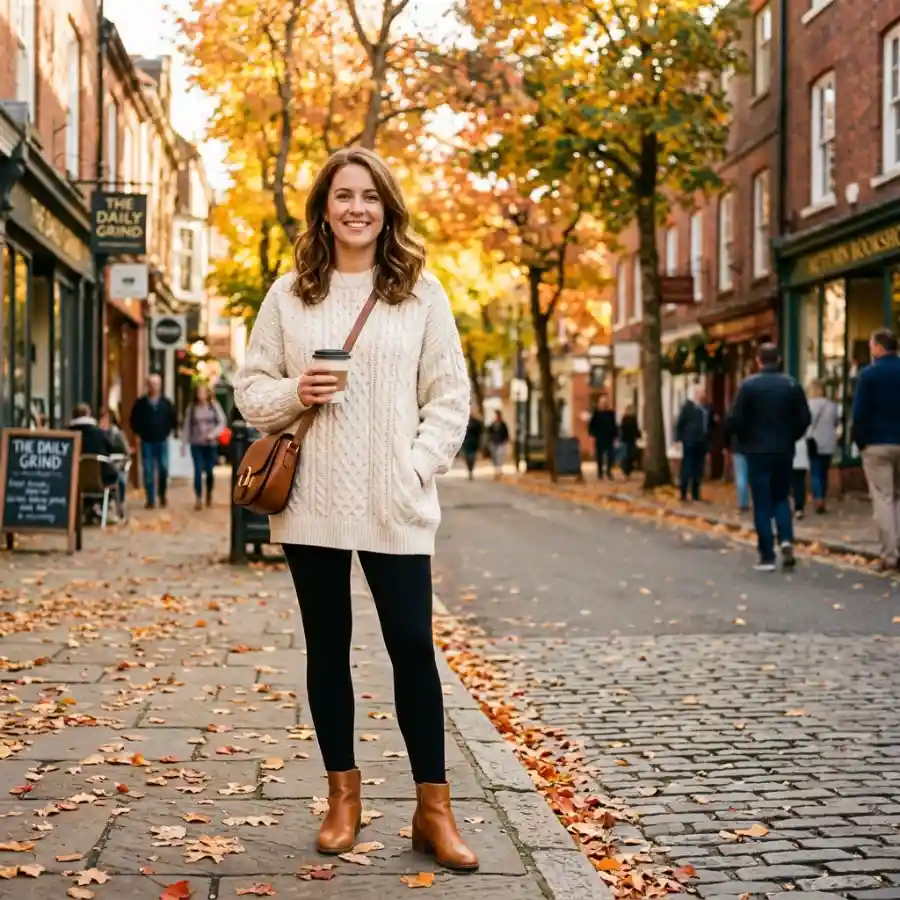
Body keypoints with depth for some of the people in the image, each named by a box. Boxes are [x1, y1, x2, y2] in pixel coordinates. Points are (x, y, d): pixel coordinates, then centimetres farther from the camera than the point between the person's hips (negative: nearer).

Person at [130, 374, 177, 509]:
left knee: (164, 469, -6)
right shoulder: (140, 403, 2)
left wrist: (167, 432, 6)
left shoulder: (166, 403, 6)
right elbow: (134, 421, 7)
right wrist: (140, 433, 2)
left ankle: (162, 495, 16)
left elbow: (173, 419, 13)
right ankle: (150, 500, 5)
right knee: (148, 472, 0)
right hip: (147, 442, 0)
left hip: (162, 441, 1)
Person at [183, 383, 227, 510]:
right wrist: (185, 442, 3)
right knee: (198, 471, -8)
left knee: (209, 471, 4)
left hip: (211, 444, 0)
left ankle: (209, 494, 30)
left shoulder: (214, 405, 0)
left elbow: (222, 422, -1)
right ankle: (198, 499, -4)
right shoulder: (191, 408, 2)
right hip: (196, 444, 0)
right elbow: (187, 425, 5)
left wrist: (213, 434, -16)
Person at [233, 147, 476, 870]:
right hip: (312, 500, 2)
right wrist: (293, 393, -11)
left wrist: (419, 467, -8)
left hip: (394, 506, -2)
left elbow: (450, 398, 3)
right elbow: (250, 386, 10)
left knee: (413, 648, -2)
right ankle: (343, 793, 24)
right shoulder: (289, 294, 7)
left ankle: (433, 809, 9)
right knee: (327, 647, 10)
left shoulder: (421, 292, 4)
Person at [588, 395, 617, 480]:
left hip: (609, 438, 2)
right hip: (599, 438, -2)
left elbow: (614, 425, 10)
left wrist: (614, 436, 6)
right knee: (600, 456, 3)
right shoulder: (596, 413, -1)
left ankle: (609, 471, 11)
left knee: (611, 455, -7)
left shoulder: (611, 413, 7)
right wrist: (593, 434, -9)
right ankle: (600, 473, 11)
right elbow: (591, 425, 0)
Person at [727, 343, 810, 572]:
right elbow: (804, 418, 0)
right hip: (784, 451, 3)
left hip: (758, 451, -3)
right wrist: (790, 438, 15)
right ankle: (786, 540, -4)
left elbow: (735, 420, -10)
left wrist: (745, 439, 8)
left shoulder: (749, 385, -8)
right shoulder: (792, 385, 1)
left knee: (762, 504, 2)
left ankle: (767, 556, 1)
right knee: (781, 498, 18)